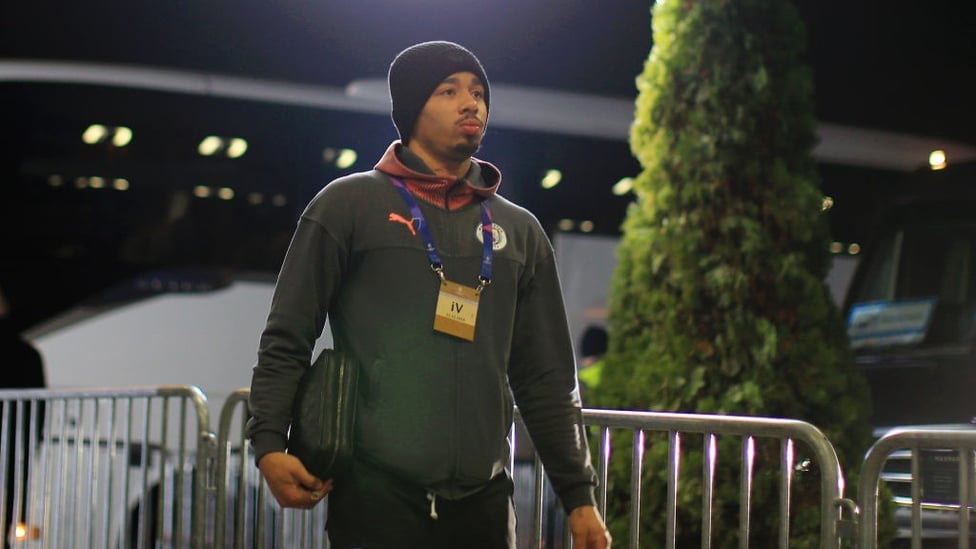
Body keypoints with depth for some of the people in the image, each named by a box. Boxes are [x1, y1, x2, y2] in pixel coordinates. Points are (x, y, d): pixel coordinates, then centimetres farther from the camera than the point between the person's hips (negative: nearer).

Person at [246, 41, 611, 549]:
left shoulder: (520, 232, 15)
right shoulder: (350, 204, 4)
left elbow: (546, 378, 16)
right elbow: (286, 340, 3)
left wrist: (578, 497, 12)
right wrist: (268, 444, -11)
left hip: (483, 502, 4)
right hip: (375, 498, -4)